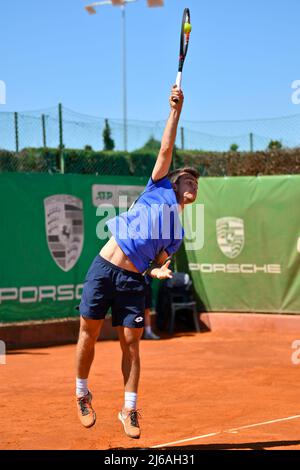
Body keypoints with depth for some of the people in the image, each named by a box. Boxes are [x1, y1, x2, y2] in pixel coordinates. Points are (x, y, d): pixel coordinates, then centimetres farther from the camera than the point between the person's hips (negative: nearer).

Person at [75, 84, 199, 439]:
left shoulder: (177, 233, 15)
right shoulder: (159, 190, 7)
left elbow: (158, 263, 16)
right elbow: (166, 149, 2)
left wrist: (158, 271, -7)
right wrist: (176, 111, -2)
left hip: (132, 281, 3)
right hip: (104, 269, -3)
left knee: (131, 343, -1)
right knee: (89, 334, 1)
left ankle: (129, 410, 7)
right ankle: (82, 393, 21)